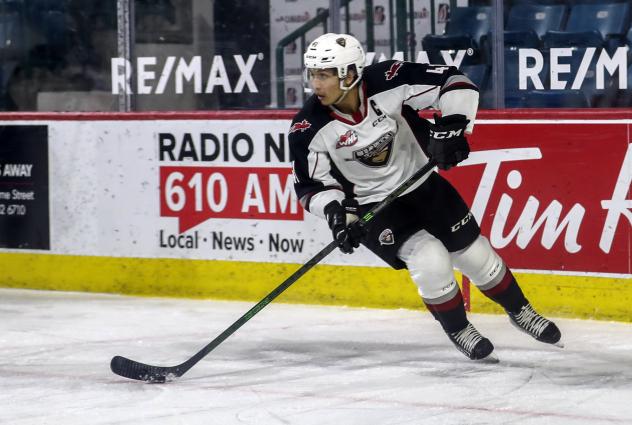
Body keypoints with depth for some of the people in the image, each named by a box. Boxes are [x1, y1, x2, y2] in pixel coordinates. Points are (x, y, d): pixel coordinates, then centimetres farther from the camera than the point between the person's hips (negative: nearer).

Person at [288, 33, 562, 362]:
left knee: (476, 255, 9)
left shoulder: (388, 82, -25)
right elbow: (312, 185, -11)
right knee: (430, 260, -21)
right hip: (372, 206, -2)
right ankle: (458, 330, 5)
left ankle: (520, 312, 36)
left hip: (423, 185, 2)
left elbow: (454, 83, -19)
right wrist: (336, 212, -28)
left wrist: (451, 127, -30)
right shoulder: (309, 130, -22)